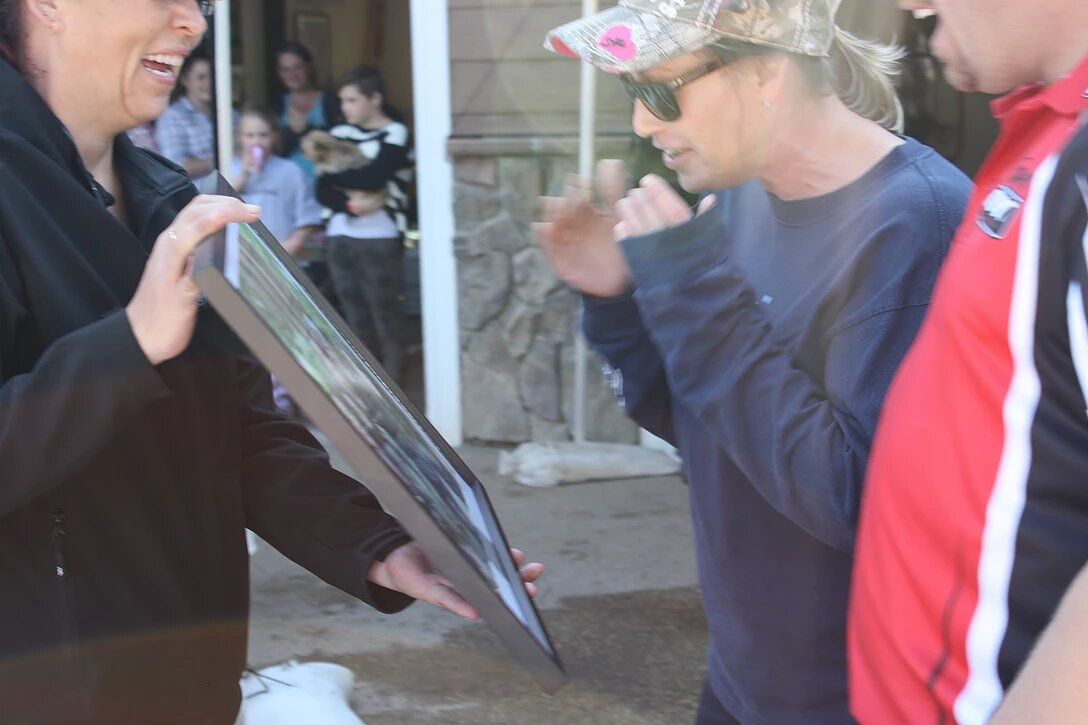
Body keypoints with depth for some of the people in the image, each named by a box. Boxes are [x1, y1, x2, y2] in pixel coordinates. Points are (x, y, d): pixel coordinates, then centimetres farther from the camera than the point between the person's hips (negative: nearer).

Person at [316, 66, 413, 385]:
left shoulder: (395, 134, -3)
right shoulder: (340, 133, 12)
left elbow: (373, 178, -17)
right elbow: (323, 191, 5)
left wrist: (331, 172, -3)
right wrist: (352, 203, -13)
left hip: (381, 238, -5)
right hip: (341, 236, 5)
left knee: (385, 314, -3)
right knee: (355, 317, 9)